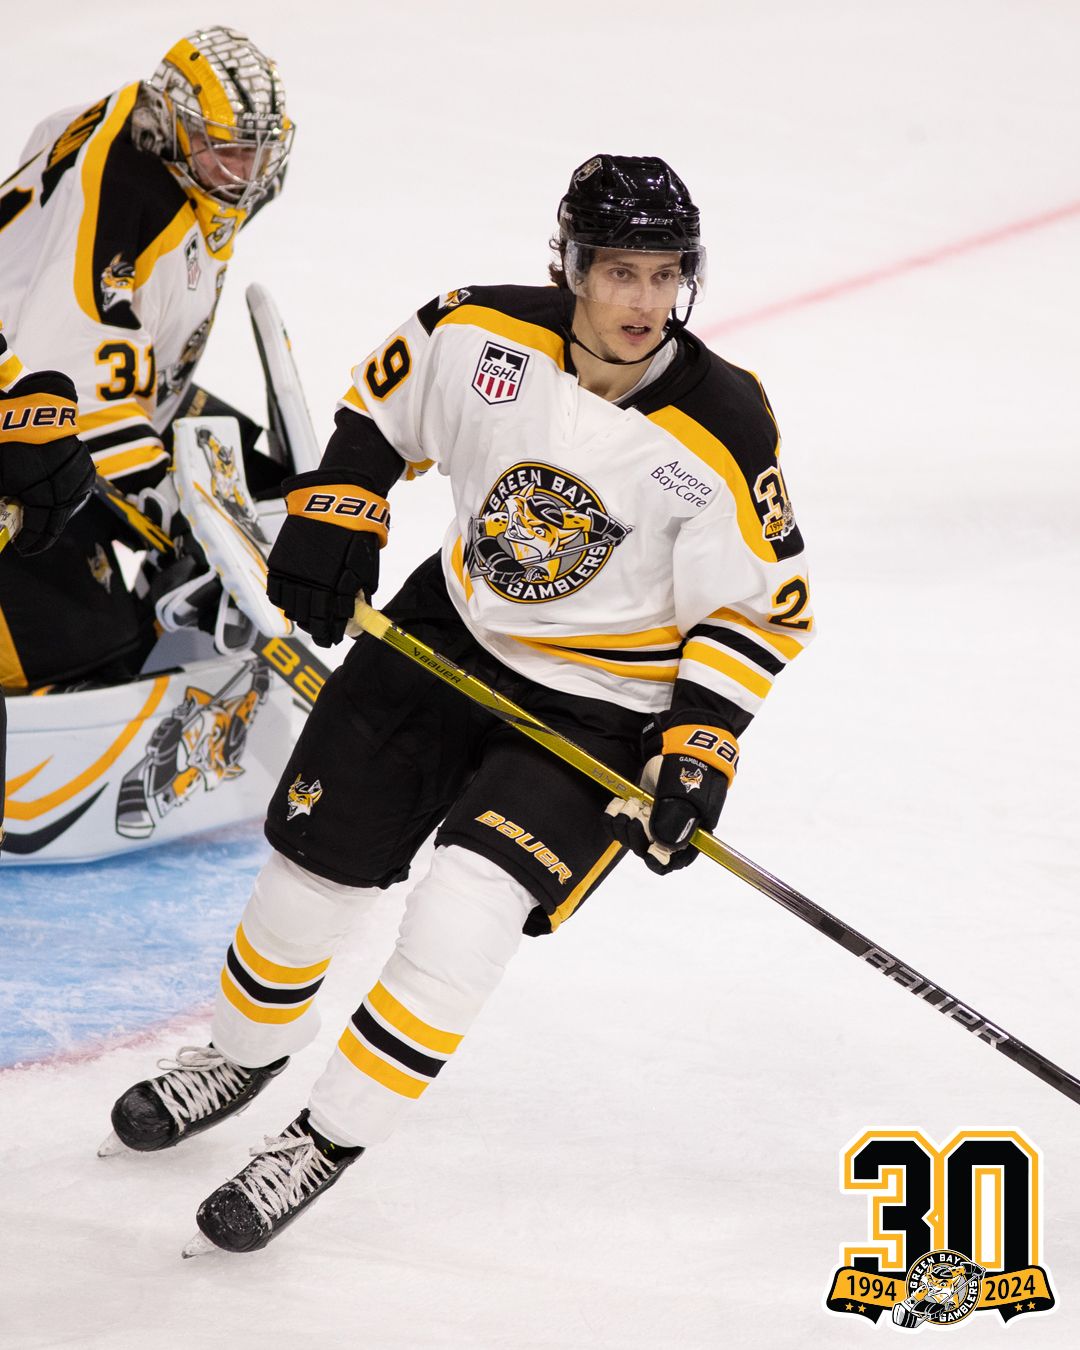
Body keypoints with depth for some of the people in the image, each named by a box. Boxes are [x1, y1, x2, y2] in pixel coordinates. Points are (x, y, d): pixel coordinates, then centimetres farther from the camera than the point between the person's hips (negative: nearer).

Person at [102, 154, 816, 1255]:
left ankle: (332, 1138, -4)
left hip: (602, 705, -4)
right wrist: (334, 508, -4)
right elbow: (384, 395, 7)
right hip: (450, 633, 4)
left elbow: (761, 606, -13)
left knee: (467, 908, -20)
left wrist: (701, 746, -20)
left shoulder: (720, 432, -23)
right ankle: (246, 1050, 40)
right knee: (314, 855, 11)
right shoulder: (485, 333, -15)